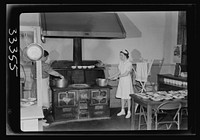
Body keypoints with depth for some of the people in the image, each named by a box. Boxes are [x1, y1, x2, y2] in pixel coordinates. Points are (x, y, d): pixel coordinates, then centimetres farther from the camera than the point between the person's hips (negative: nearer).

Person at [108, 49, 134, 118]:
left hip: (127, 80, -7)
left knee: (127, 97, 1)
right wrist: (111, 77, 8)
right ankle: (122, 111, 24)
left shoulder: (129, 64, -15)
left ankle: (129, 112, 11)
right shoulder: (120, 62, 6)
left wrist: (118, 76, -22)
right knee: (122, 96, 13)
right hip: (121, 81, 7)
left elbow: (126, 73, -20)